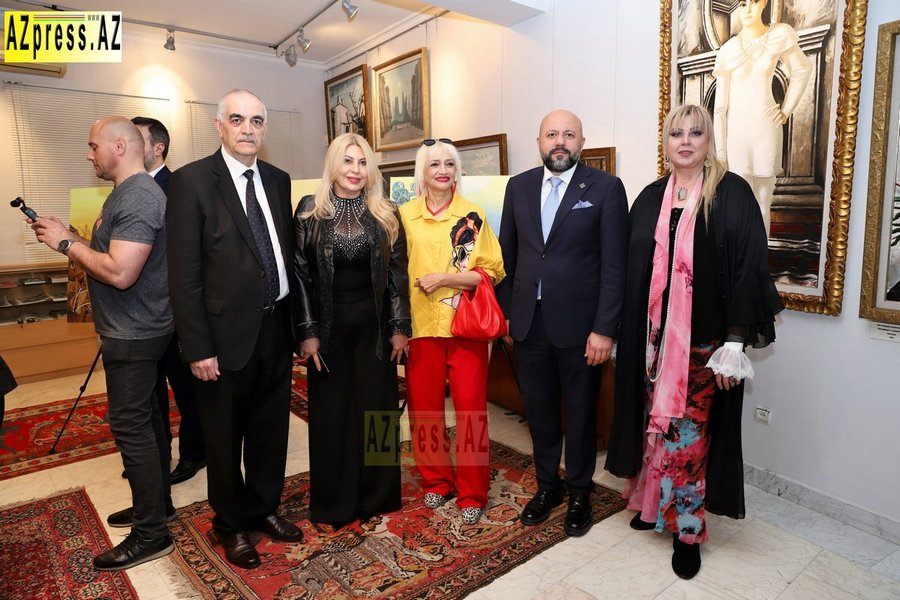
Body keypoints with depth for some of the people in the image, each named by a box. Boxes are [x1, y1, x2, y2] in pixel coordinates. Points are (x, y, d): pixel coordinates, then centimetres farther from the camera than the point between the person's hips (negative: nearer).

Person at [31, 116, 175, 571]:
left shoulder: (138, 197, -19)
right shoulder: (126, 192, 15)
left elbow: (120, 272, -26)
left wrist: (66, 243, -15)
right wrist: (67, 237, 9)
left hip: (133, 335, -10)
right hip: (135, 330, 10)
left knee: (131, 426, -4)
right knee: (144, 418, 17)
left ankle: (150, 535, 7)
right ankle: (158, 503, 32)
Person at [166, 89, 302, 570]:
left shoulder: (278, 180, 7)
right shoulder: (191, 180, -9)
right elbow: (184, 274, -12)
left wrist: (294, 321, 7)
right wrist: (197, 348, -14)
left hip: (275, 327, 5)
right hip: (226, 332, -4)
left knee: (271, 429, 18)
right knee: (225, 437, 14)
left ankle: (265, 508, 41)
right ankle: (231, 524, 36)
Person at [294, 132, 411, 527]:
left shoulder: (386, 215, 3)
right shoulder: (309, 212, -1)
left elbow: (398, 274, 3)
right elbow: (300, 274, -2)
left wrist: (399, 328, 0)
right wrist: (307, 333, -6)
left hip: (374, 327, 1)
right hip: (328, 327, -1)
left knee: (376, 410, 9)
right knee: (331, 415, 9)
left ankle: (376, 496, 28)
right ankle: (333, 503, 26)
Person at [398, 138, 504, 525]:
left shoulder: (472, 215, 0)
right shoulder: (405, 215, 5)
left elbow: (492, 271, -3)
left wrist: (443, 279, -14)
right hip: (421, 324, 2)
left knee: (471, 409, 2)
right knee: (424, 406, 10)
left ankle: (473, 493, 18)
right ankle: (436, 480, 30)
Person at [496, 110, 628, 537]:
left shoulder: (605, 188, -5)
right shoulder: (519, 186, 7)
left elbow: (614, 265, -9)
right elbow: (507, 252, 11)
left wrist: (604, 329, -13)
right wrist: (504, 310, 6)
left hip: (578, 324, -3)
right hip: (528, 322, 4)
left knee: (580, 413, 12)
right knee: (539, 410, 16)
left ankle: (579, 494, 33)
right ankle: (547, 486, 37)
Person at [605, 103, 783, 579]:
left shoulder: (732, 193, -3)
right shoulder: (651, 198, 8)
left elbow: (749, 267, -8)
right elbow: (632, 267, 9)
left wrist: (736, 342, -13)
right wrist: (622, 331, 6)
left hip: (703, 338, -3)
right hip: (652, 334, 4)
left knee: (688, 428, 3)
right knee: (656, 421, 12)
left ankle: (687, 526, 21)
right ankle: (655, 501, 32)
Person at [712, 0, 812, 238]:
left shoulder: (779, 36, -1)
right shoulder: (728, 50, -3)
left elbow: (802, 71, 16)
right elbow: (720, 106, -4)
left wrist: (786, 110, 10)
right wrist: (720, 153, -6)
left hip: (767, 128, 1)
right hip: (737, 129, -1)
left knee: (763, 203, 6)